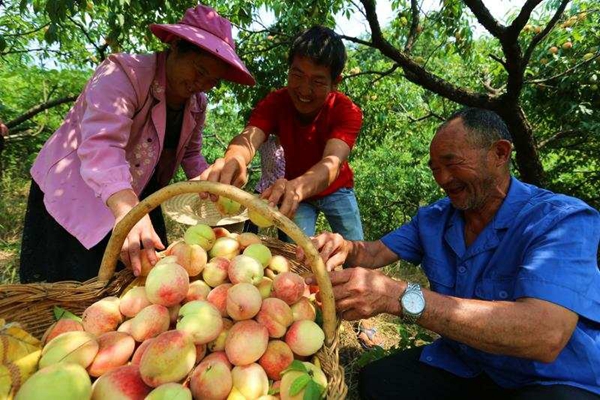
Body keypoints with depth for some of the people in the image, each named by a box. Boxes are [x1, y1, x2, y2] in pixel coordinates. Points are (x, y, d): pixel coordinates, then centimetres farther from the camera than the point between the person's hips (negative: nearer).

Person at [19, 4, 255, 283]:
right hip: (78, 195, -6)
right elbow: (100, 147, -39)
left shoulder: (197, 102, -1)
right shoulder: (124, 74, -24)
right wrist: (127, 210, -54)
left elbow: (190, 153, 11)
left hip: (139, 196, 7)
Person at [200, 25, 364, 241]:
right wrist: (233, 160, -66)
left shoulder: (348, 112, -26)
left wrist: (298, 187, -65)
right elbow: (249, 137, -41)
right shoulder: (274, 103, -22)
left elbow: (332, 163, -42)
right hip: (294, 191, 0)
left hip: (336, 190, 0)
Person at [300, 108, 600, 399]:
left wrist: (399, 296, -44)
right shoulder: (434, 218, -2)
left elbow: (545, 336, -36)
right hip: (461, 365, 6)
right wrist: (345, 249, -25)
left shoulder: (563, 220, -22)